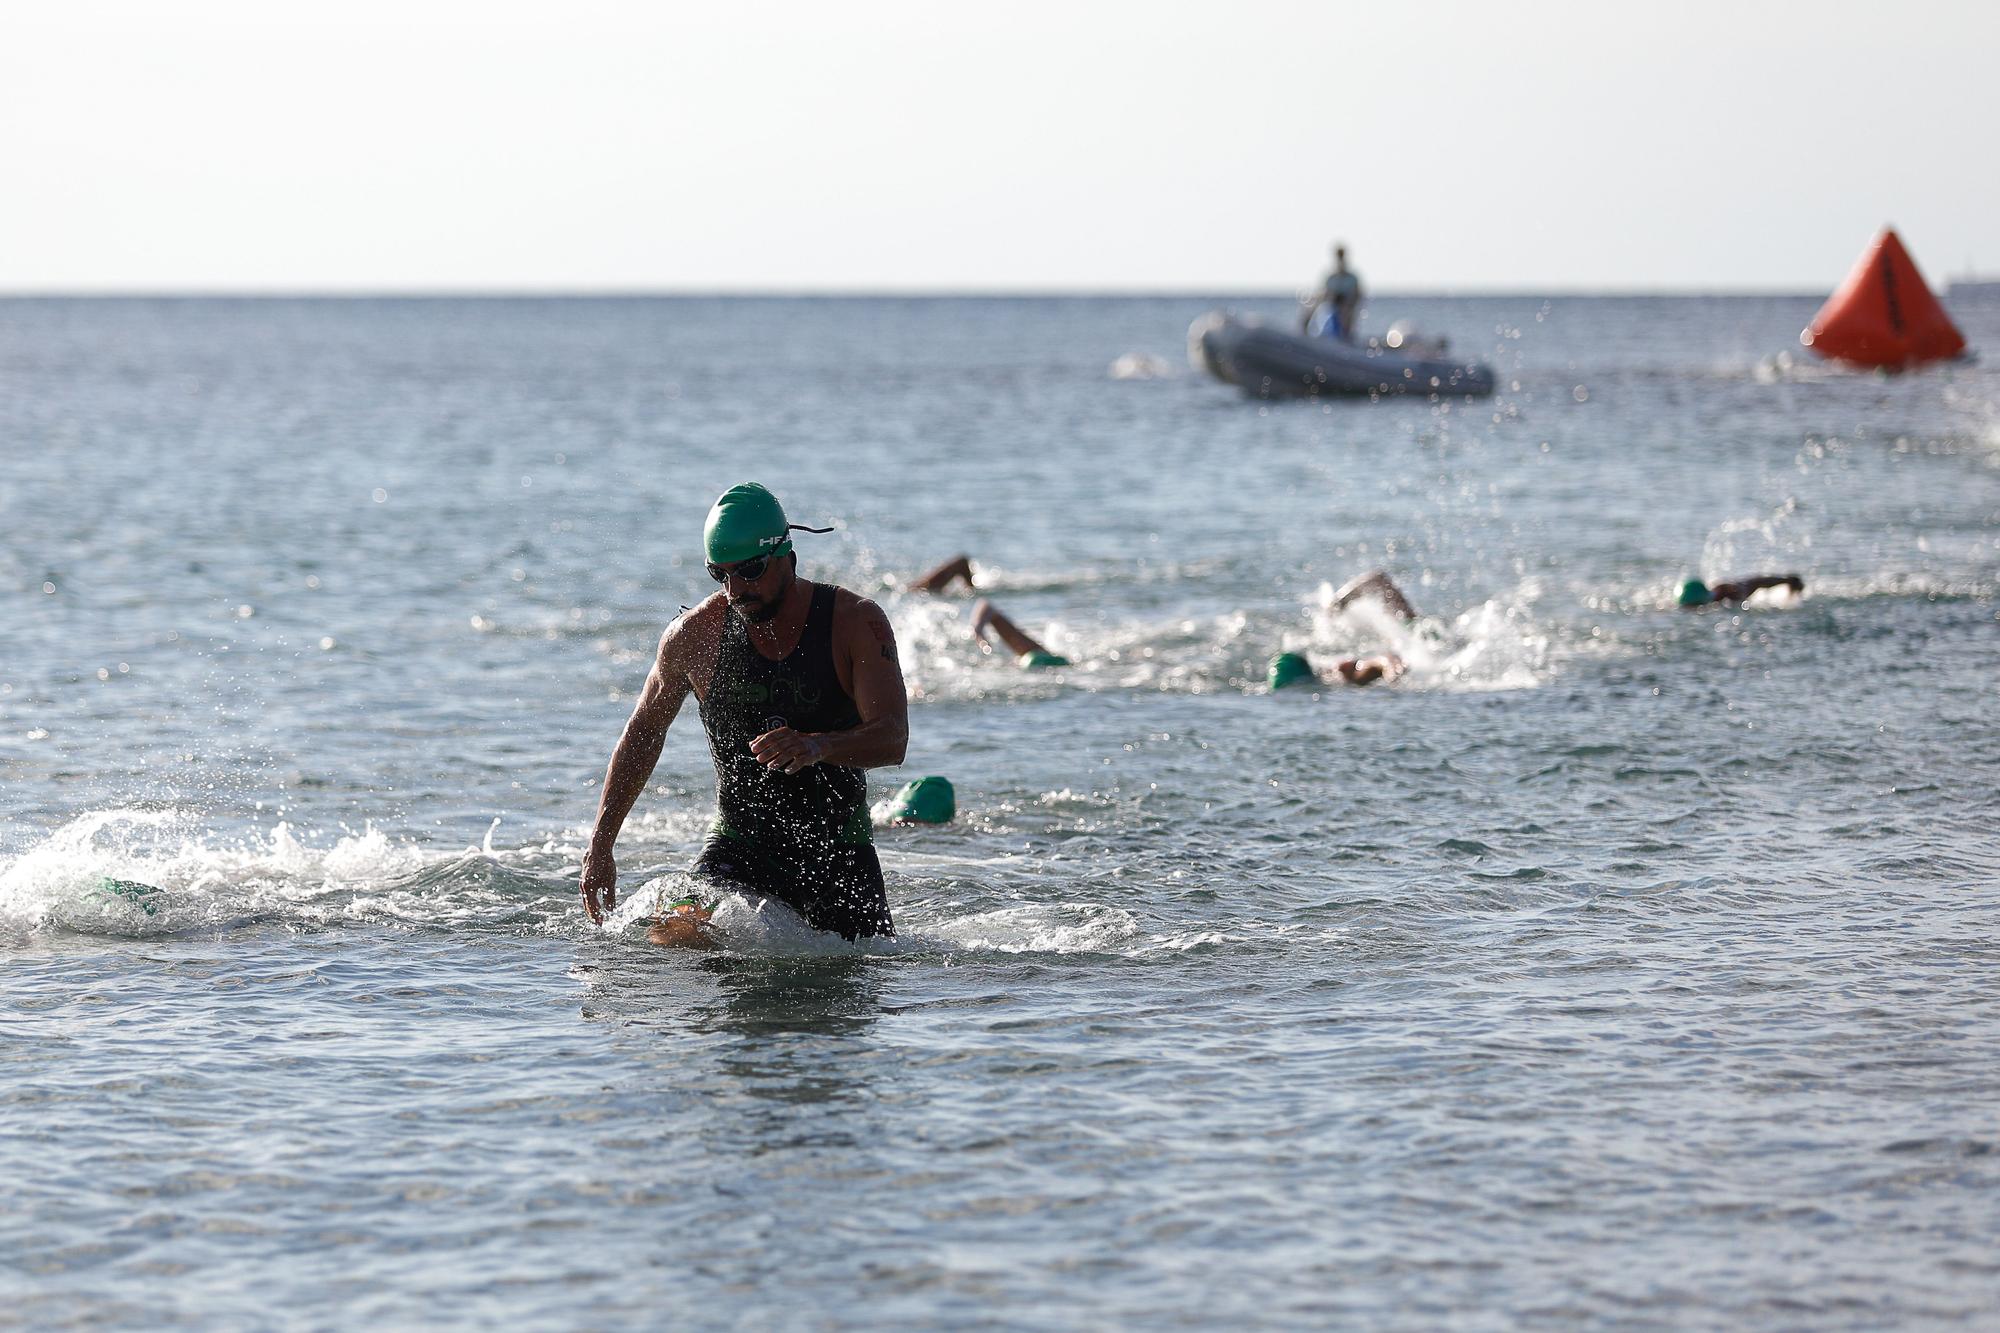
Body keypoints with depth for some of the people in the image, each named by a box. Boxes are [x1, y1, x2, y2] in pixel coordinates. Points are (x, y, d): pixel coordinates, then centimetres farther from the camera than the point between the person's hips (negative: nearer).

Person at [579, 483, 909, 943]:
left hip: (841, 854, 0)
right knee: (675, 934, -24)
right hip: (738, 848, 0)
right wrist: (600, 845, 8)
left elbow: (892, 738, -21)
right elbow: (644, 732, 12)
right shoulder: (695, 634, -4)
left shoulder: (857, 622, -10)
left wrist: (816, 746, -43)